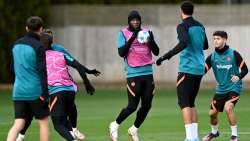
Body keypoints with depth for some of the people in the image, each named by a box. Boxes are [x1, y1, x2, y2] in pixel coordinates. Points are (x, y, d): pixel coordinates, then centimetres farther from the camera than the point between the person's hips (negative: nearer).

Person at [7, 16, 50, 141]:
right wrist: (45, 93, -16)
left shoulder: (16, 45, 11)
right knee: (43, 122, 9)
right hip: (35, 91, -5)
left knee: (18, 124, 1)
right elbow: (42, 71, -16)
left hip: (18, 92, 5)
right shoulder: (38, 46, -10)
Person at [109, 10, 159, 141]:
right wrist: (131, 39, -21)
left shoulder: (147, 32, 10)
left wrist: (151, 40, -14)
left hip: (148, 73, 4)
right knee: (132, 106, -7)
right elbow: (121, 53, -10)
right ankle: (115, 125, 15)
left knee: (147, 105, 4)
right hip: (133, 74, -4)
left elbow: (156, 52, 5)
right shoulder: (123, 33, 0)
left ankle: (134, 129, 23)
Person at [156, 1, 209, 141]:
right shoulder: (200, 26, 13)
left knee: (184, 102, -6)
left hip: (187, 68, -7)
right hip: (199, 69, 7)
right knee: (191, 102, 15)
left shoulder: (183, 26, -8)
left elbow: (184, 43, -25)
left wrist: (166, 56, -25)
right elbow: (205, 45, 25)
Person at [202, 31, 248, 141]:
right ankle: (214, 132, 38)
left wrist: (238, 77, -28)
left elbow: (245, 69, -8)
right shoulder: (212, 57, -3)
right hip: (220, 89, 5)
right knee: (212, 113, 7)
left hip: (234, 87, -5)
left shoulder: (233, 54, -12)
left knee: (228, 108, -28)